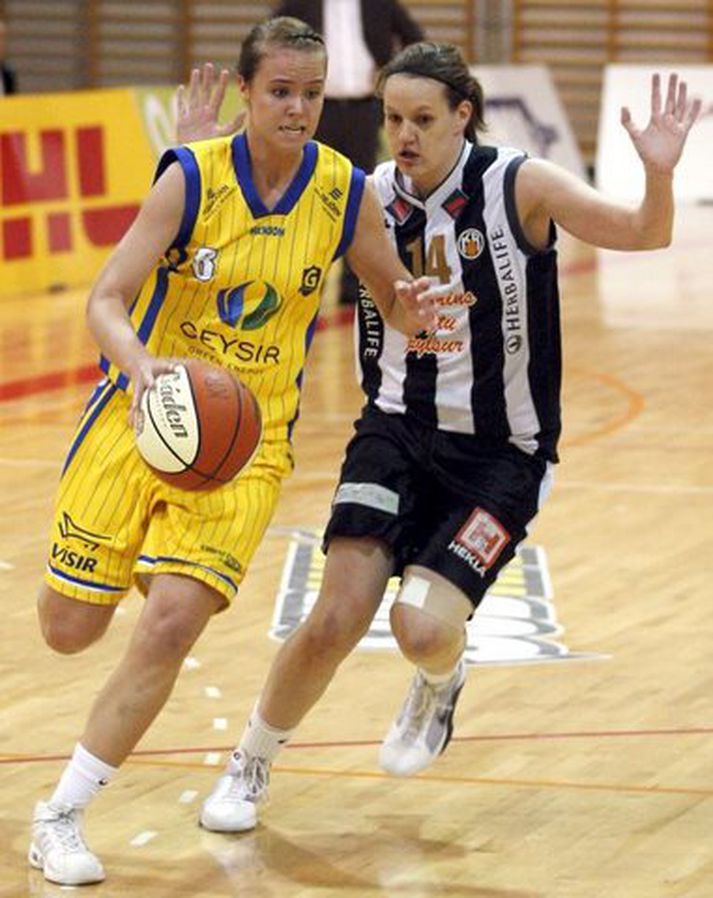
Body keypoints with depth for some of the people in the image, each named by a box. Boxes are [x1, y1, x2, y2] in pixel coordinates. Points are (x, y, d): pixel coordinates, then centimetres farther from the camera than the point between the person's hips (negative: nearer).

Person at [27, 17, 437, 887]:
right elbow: (105, 300, -15)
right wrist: (142, 363, -37)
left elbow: (393, 300, 9)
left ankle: (60, 817, -3)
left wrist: (410, 307, -16)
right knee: (68, 628, 4)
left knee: (172, 622, -18)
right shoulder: (191, 176, -12)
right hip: (144, 414, -1)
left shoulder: (345, 193, -5)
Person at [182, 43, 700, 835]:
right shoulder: (369, 198, -3)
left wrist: (659, 174, -37)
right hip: (397, 431, 3)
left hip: (499, 454, -2)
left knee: (422, 628, -18)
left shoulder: (519, 187, -12)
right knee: (336, 620, -10)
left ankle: (439, 682, 21)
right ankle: (249, 766, 16)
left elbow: (643, 234, -16)